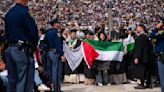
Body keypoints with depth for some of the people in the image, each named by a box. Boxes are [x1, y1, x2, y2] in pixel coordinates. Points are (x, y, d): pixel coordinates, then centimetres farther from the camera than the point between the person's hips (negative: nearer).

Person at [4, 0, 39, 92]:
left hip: (10, 49, 8)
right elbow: (33, 32, -14)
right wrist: (34, 46, 2)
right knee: (24, 80, -5)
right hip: (23, 50, -8)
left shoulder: (8, 13, 13)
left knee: (12, 80, 12)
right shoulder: (24, 12, -12)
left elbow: (7, 32, 16)